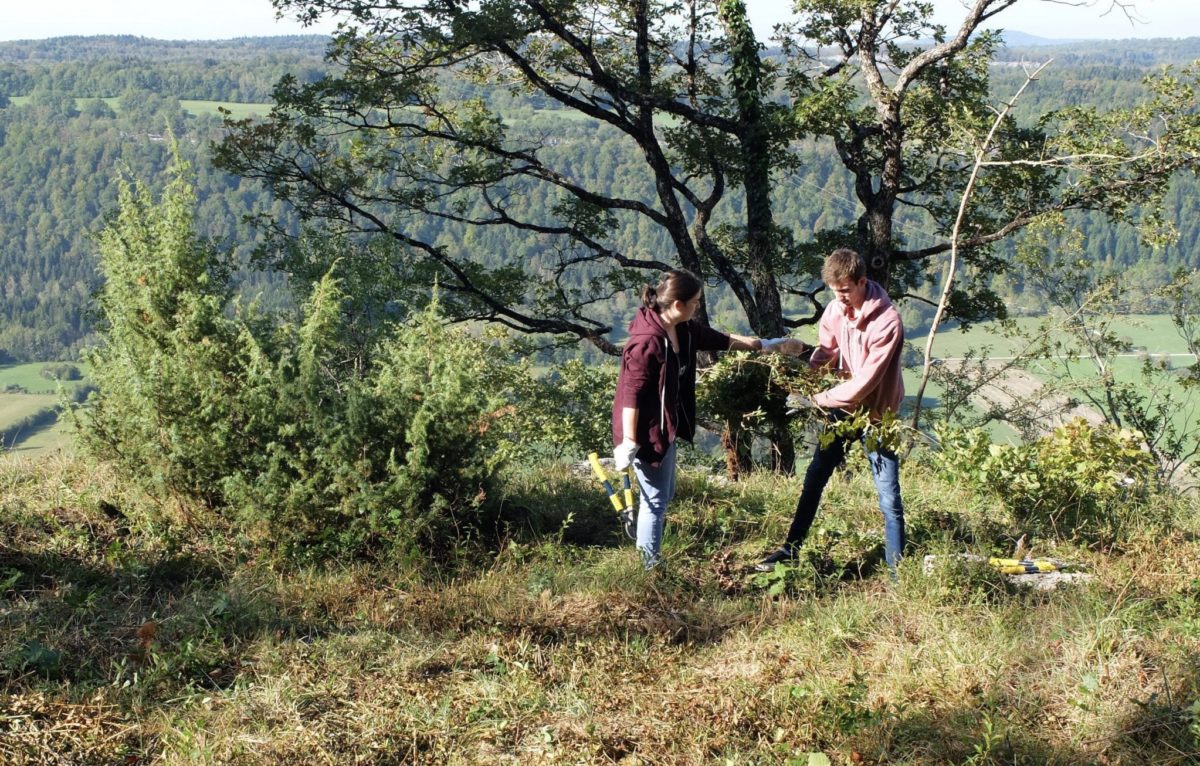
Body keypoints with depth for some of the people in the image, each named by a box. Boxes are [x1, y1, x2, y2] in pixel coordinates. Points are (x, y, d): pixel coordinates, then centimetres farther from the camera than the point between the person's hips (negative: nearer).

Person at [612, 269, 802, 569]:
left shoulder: (684, 330, 2)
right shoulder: (647, 342, -26)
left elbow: (722, 340, 18)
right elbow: (631, 394, -24)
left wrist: (768, 345, 22)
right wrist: (628, 443, -23)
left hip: (666, 426, 10)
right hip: (647, 431, -10)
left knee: (664, 494, 20)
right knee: (655, 499, 1)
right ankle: (650, 566, 13)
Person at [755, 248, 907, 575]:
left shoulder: (887, 321, -26)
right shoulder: (836, 308, -6)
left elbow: (865, 382, -28)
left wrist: (817, 400, -24)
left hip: (877, 414, -7)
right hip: (843, 406, 7)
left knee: (889, 498, -3)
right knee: (814, 477, 15)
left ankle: (897, 571, 7)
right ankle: (790, 550, 29)